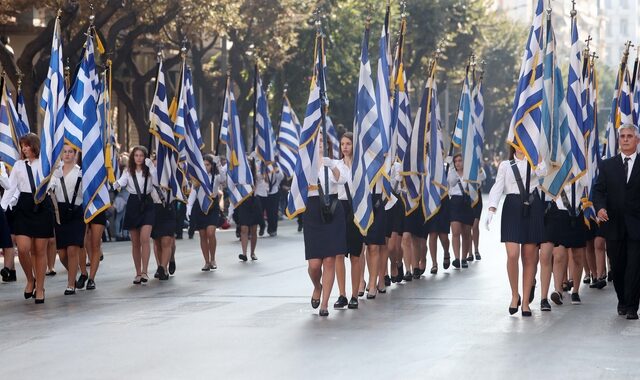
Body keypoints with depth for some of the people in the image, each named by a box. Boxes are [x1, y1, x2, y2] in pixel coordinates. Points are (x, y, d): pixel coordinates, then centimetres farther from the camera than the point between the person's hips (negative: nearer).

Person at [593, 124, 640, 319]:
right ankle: (622, 302, 25)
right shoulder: (607, 165, 10)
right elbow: (599, 190, 4)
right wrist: (600, 207, -17)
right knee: (617, 266, 9)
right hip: (614, 224, 2)